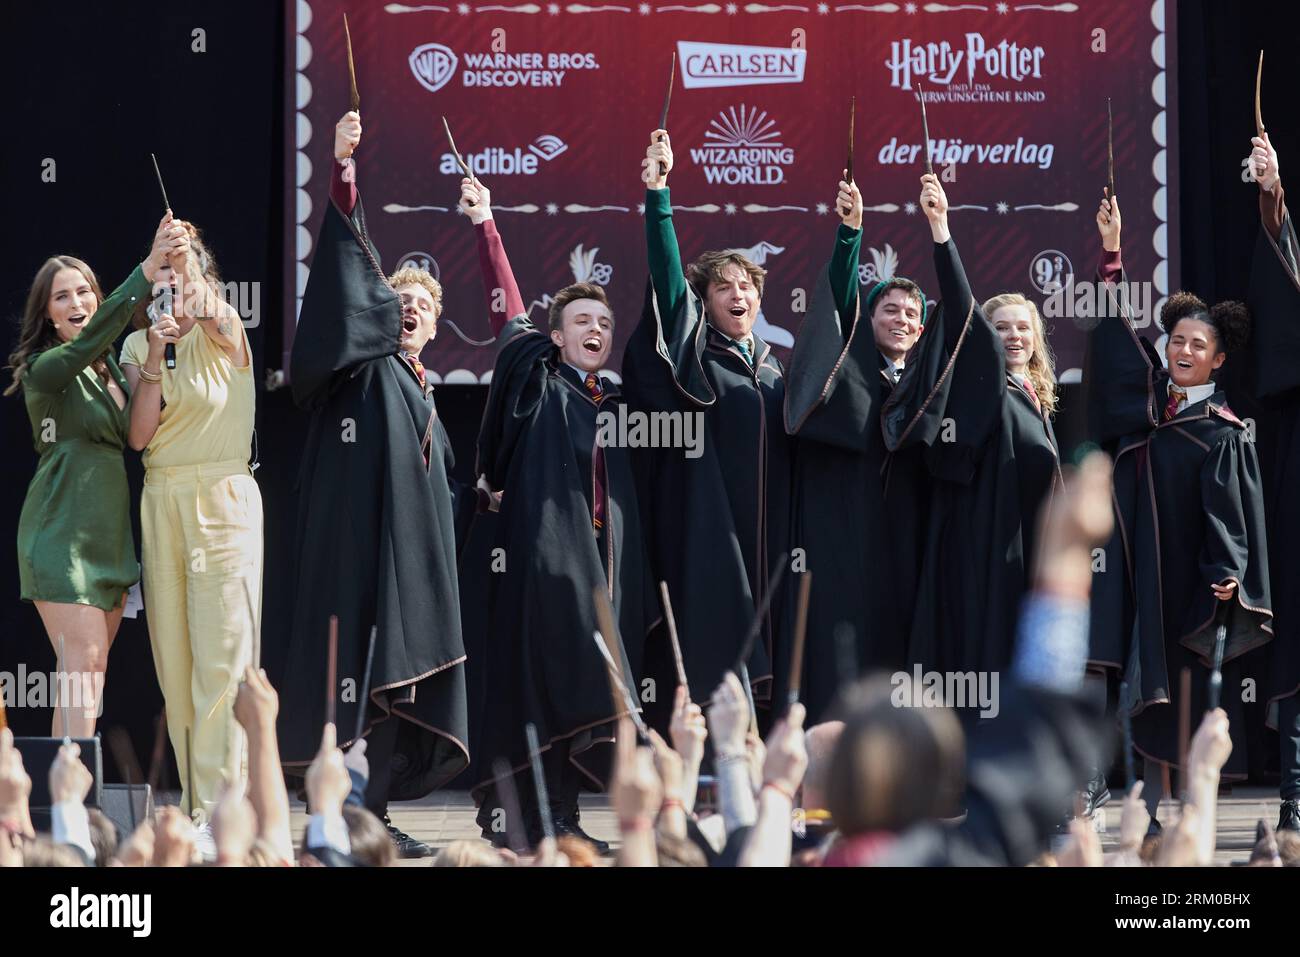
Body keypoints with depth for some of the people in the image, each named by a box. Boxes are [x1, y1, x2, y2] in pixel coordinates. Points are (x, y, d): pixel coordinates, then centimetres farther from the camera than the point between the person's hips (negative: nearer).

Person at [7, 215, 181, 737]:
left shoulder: (111, 369, 17)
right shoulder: (45, 368, -8)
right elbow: (87, 341, -24)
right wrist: (147, 271, -33)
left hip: (110, 534, 8)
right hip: (63, 533, -8)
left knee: (87, 671, 5)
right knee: (85, 666, -16)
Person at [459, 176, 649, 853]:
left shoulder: (613, 401, 19)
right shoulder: (538, 385, 6)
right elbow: (508, 308, -1)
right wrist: (484, 226, -7)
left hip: (605, 557, 5)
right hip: (543, 550, -5)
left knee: (589, 685, 1)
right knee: (534, 674, -9)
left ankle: (560, 812, 4)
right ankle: (511, 811, -7)